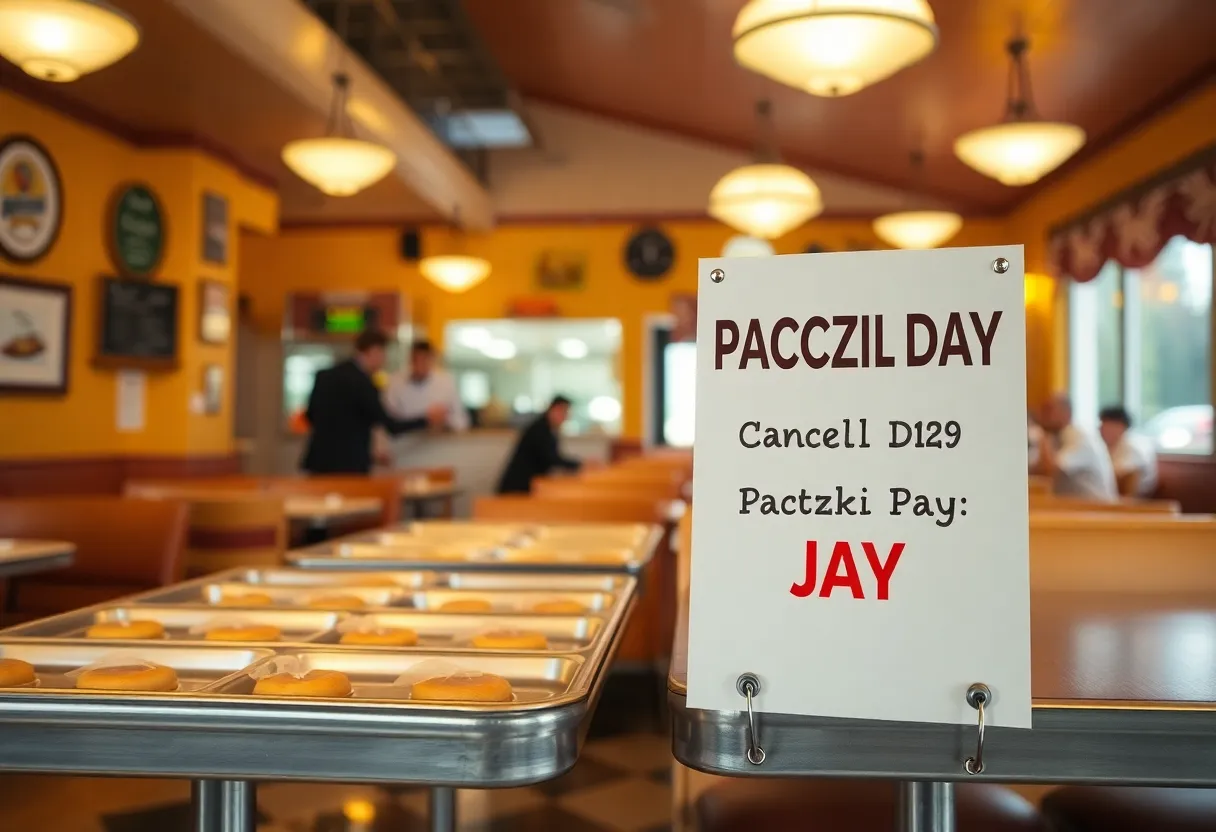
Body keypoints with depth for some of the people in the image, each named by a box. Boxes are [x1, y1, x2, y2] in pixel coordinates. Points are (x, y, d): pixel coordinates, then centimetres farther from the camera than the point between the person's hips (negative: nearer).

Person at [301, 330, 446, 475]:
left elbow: (310, 416, 16)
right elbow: (389, 425, -13)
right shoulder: (362, 382, -15)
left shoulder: (324, 375, 8)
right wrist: (427, 420, -3)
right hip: (349, 464, -8)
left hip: (320, 461, 8)